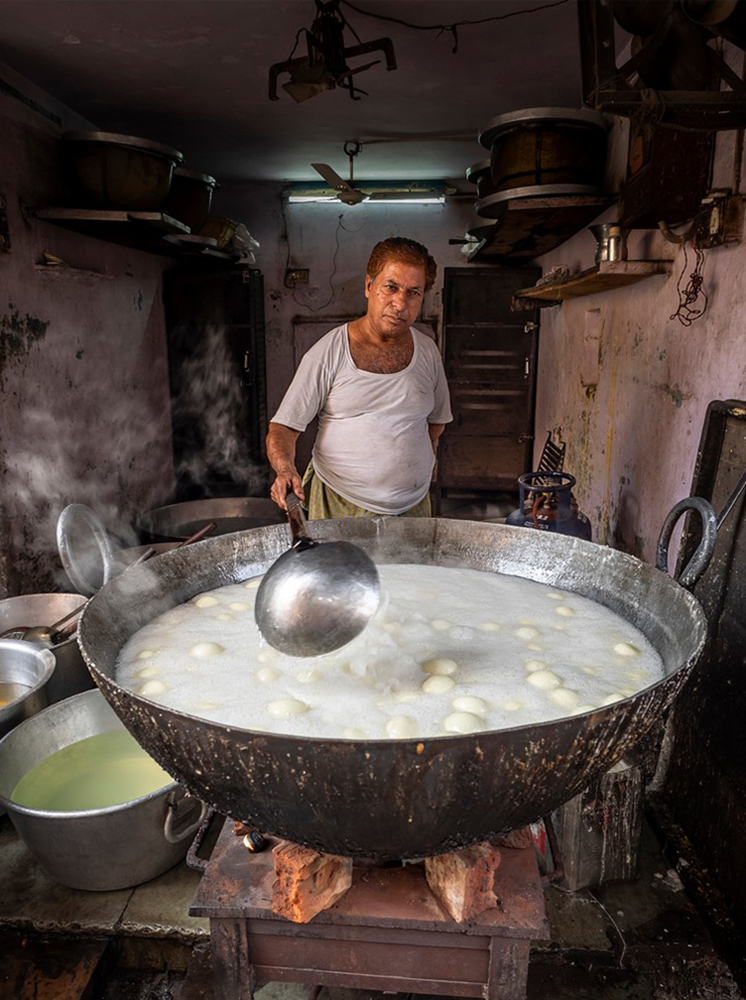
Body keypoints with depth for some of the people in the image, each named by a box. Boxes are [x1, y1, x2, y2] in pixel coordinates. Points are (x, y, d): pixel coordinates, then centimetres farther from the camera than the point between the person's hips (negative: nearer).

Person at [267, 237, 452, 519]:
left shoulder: (427, 351, 4)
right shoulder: (328, 353, -9)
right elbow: (282, 428, -9)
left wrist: (416, 463, 7)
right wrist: (285, 470, -28)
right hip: (339, 506, -3)